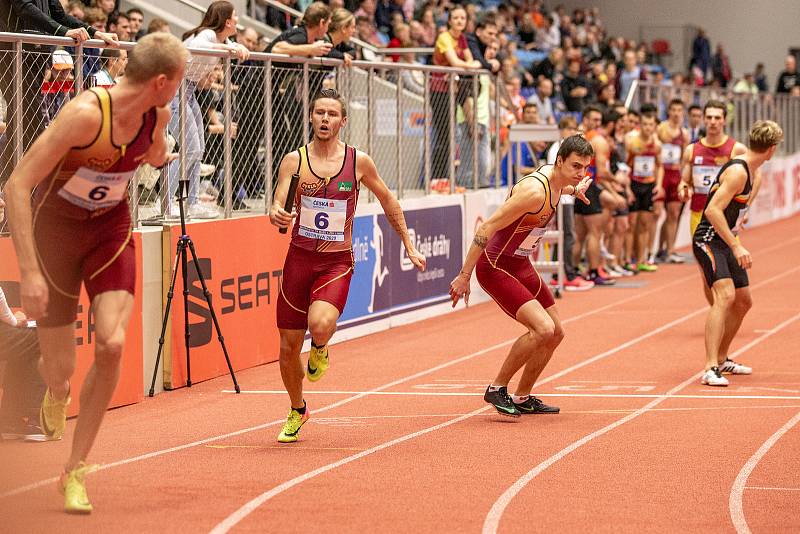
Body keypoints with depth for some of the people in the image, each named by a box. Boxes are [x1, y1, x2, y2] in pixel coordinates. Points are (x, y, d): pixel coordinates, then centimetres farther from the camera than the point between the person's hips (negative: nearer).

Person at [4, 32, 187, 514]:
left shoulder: (157, 116, -10)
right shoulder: (85, 114, -30)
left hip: (112, 230, 4)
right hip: (54, 228, -4)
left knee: (112, 344, -19)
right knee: (61, 374, -3)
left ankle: (76, 471, -3)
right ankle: (55, 389, 39)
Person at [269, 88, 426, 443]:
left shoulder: (359, 162, -1)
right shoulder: (294, 160, -2)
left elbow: (388, 201, 13)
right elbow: (278, 206, -10)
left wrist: (409, 247, 16)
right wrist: (276, 215, -34)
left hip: (337, 262, -1)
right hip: (299, 258, 2)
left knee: (321, 325, -31)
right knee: (289, 348, 6)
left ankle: (320, 349, 8)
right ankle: (297, 411, 34)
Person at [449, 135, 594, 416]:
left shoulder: (556, 178, -1)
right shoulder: (535, 192, -29)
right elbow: (486, 228, -28)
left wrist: (572, 190, 27)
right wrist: (464, 276, -27)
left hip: (521, 266, 10)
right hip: (496, 268, -10)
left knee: (555, 333, 14)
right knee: (543, 329, -22)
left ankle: (522, 398, 29)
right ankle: (497, 389, -6)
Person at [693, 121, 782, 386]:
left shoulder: (750, 170, 11)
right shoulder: (737, 172, -20)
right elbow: (713, 210, -27)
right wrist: (736, 247, -29)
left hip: (726, 242, 10)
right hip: (708, 241, -10)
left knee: (743, 302, 18)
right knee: (725, 295, -26)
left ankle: (721, 359, 36)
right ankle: (710, 369, -34)